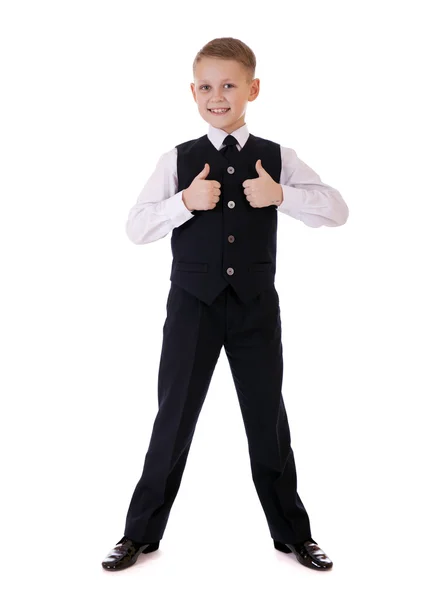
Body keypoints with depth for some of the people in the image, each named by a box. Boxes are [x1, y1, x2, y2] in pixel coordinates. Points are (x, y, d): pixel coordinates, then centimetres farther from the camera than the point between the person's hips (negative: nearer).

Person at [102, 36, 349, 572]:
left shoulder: (277, 159, 1)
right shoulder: (178, 160, 0)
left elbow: (337, 211, -4)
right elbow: (136, 228, -5)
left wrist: (281, 195, -18)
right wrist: (185, 201, -19)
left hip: (256, 306, 1)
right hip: (193, 305, 0)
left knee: (268, 418, 10)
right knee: (174, 418, 6)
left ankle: (292, 533, 27)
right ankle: (141, 533, 23)